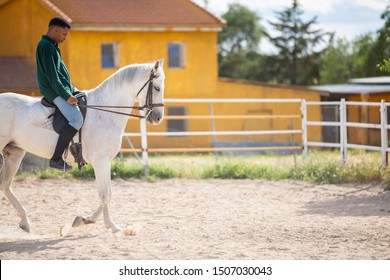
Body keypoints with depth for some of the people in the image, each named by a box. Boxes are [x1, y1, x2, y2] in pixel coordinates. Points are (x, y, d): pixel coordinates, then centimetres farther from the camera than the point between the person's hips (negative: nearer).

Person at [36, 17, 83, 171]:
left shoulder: (53, 46, 19)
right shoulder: (45, 46, -13)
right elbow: (51, 75, -19)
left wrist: (73, 91, 19)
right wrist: (66, 96, -21)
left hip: (64, 89, 11)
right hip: (54, 92, -11)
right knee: (76, 119, -25)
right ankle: (56, 158, -24)